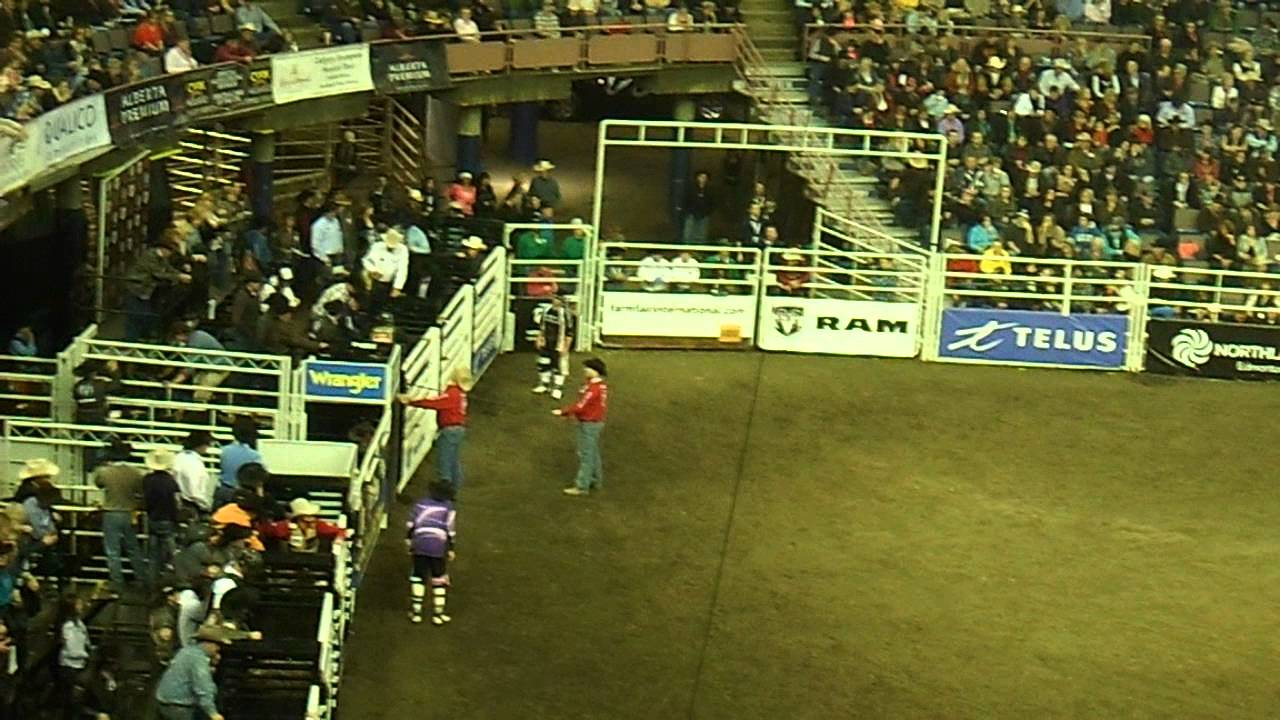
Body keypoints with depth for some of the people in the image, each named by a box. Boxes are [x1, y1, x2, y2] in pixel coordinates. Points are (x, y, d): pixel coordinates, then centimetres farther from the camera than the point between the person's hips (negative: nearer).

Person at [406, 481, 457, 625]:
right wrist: (450, 548, 8)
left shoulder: (421, 503, 10)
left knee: (418, 576, 13)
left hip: (419, 544, 2)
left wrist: (409, 539, 22)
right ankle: (438, 613, 10)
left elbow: (412, 523, 12)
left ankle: (416, 610, 14)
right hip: (438, 546, -2)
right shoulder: (448, 508, 2)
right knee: (439, 579, 9)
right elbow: (450, 530, 0)